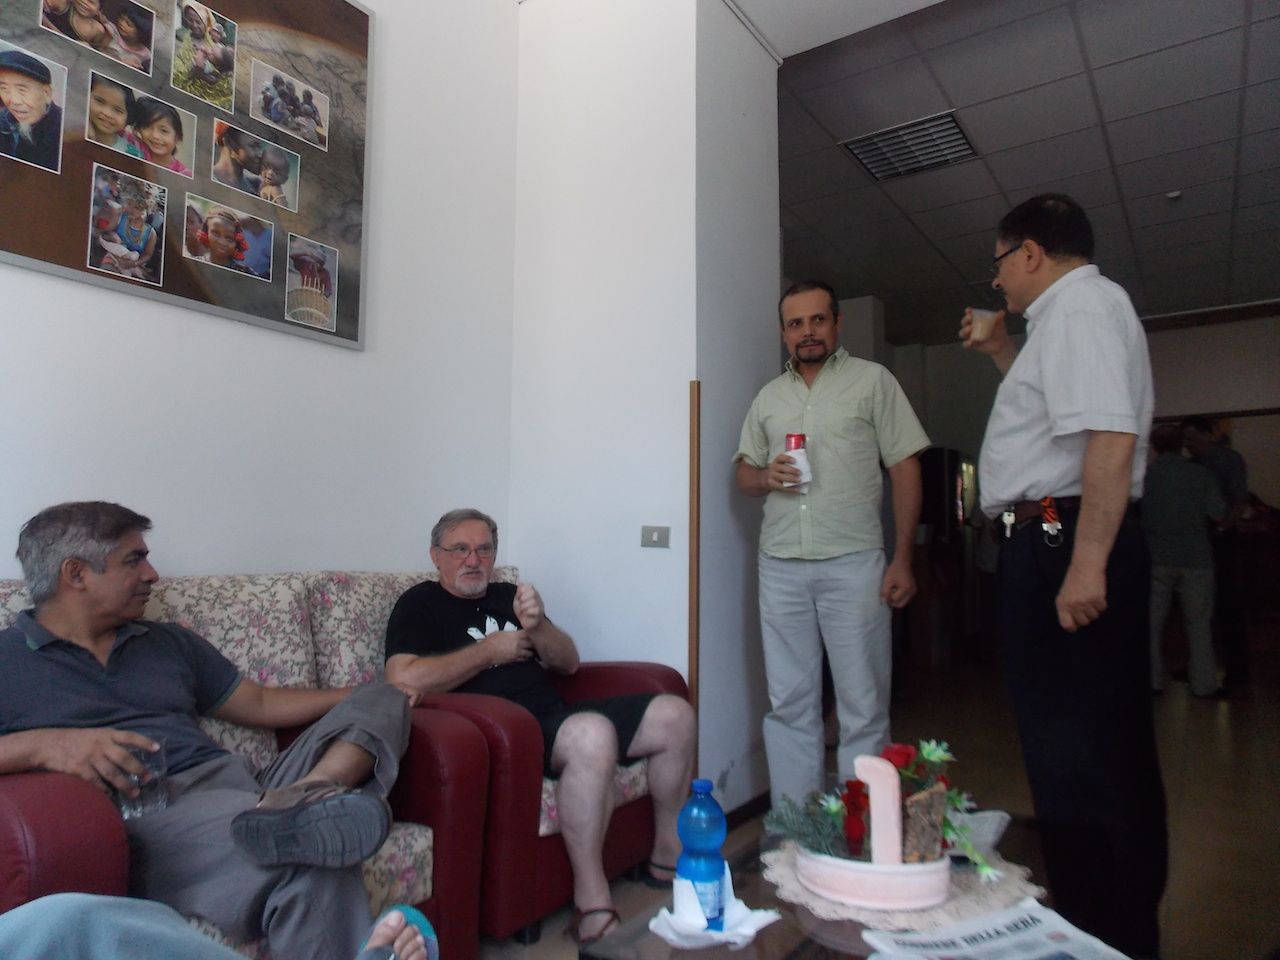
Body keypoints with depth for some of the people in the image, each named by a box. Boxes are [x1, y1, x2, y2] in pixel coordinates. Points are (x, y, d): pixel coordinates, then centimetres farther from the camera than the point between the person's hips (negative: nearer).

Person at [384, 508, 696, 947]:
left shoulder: (507, 596, 22)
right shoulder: (420, 604, 3)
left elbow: (568, 663, 17)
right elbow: (404, 679, -17)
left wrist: (536, 626, -5)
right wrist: (490, 650, -7)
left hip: (556, 714, 8)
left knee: (674, 714, -3)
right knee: (593, 733, -37)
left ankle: (668, 858, 13)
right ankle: (592, 907, -25)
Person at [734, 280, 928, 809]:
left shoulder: (873, 380, 5)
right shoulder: (768, 397, 17)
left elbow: (905, 469, 1)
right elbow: (743, 471, 20)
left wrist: (902, 558, -7)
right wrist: (765, 476, -5)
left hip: (853, 563, -3)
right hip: (780, 567, 4)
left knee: (864, 709, 0)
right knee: (788, 706, 8)